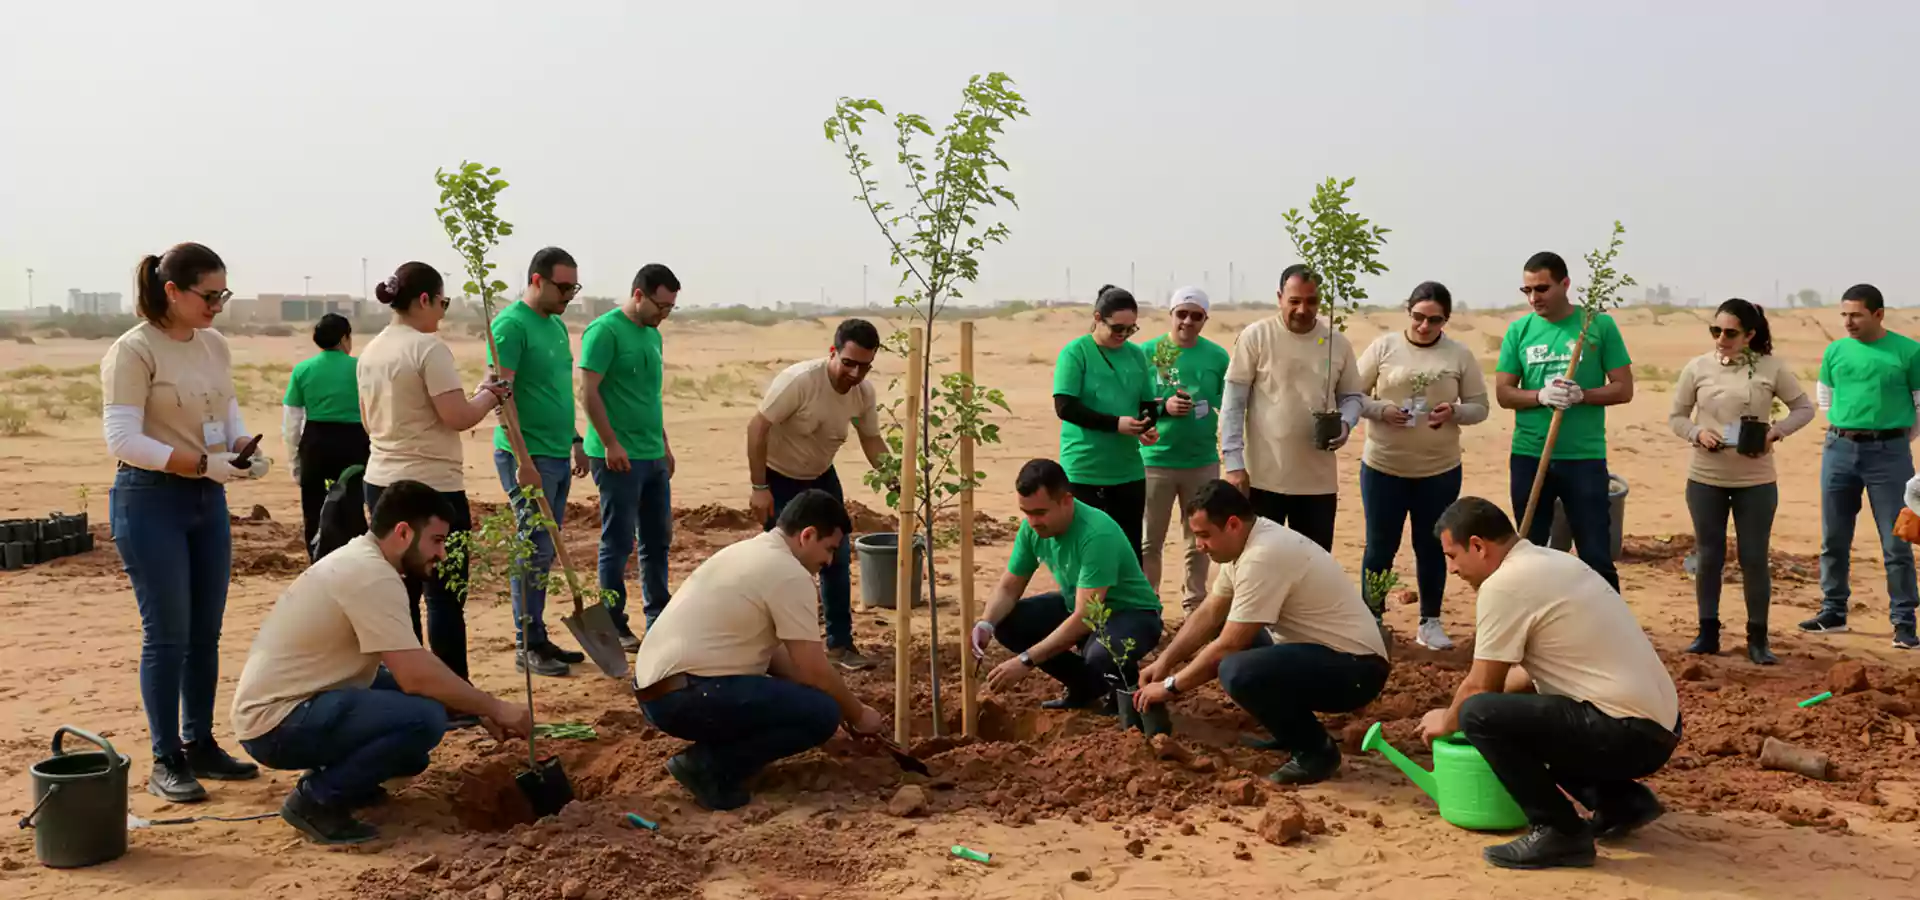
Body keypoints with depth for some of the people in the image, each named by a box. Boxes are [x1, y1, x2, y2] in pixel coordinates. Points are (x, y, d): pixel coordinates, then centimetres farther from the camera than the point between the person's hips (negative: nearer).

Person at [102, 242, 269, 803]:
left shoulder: (214, 345, 8)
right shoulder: (133, 351, -13)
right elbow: (123, 440, -18)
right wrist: (203, 463, -23)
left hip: (208, 499, 7)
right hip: (150, 501, -7)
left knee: (206, 631, 11)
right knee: (167, 634, -3)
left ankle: (200, 745, 23)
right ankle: (166, 762, 8)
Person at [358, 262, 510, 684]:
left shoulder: (371, 351, 12)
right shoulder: (428, 347, -14)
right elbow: (458, 416, -18)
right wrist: (487, 397, -2)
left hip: (381, 483, 9)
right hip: (432, 487, -8)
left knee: (401, 591, 13)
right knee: (445, 595, -2)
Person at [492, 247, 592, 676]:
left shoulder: (557, 326, 15)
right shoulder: (512, 325, -12)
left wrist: (575, 440, 22)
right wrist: (523, 460, -21)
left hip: (557, 456, 8)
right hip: (528, 457, -8)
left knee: (545, 551, 12)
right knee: (534, 549, -4)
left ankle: (538, 638, 19)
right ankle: (528, 646, 3)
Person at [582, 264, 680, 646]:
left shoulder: (652, 334, 14)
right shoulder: (605, 331, -11)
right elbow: (589, 391, -16)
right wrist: (611, 444, -18)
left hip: (653, 456, 8)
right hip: (619, 457, -8)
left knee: (658, 539, 13)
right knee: (618, 542, 0)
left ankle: (659, 619, 24)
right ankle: (613, 626, 11)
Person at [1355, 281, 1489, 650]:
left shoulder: (1460, 355, -1)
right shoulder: (1383, 346, -3)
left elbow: (1479, 407, 3)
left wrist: (1454, 413, -18)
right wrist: (1382, 410, -20)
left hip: (1440, 470, 1)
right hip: (1383, 467, -1)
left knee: (1431, 546, 12)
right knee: (1380, 547, 7)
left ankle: (1430, 622, 25)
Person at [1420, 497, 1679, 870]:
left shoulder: (1503, 585, -14)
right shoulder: (1551, 562, 15)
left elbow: (1481, 688, -6)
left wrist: (1447, 721, 15)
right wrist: (1459, 709, 29)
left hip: (1626, 732, -10)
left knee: (1480, 715, -17)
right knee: (1517, 710, 26)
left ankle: (1559, 832, -6)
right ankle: (1622, 801, 17)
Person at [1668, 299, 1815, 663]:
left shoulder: (1771, 367, -4)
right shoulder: (1698, 367, -2)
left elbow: (1804, 407, 5)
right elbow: (1676, 416, 6)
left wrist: (1775, 431, -12)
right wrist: (1697, 433, -14)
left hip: (1756, 481, -1)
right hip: (1705, 479, 1)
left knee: (1754, 558, 4)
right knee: (1709, 556, 8)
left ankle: (1757, 639, 15)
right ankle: (1708, 633, 19)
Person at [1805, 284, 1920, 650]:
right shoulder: (1835, 351, 5)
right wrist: (1848, 428, 14)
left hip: (1888, 453, -4)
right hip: (1839, 450, 4)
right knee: (1834, 539, 10)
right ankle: (1833, 612, 22)